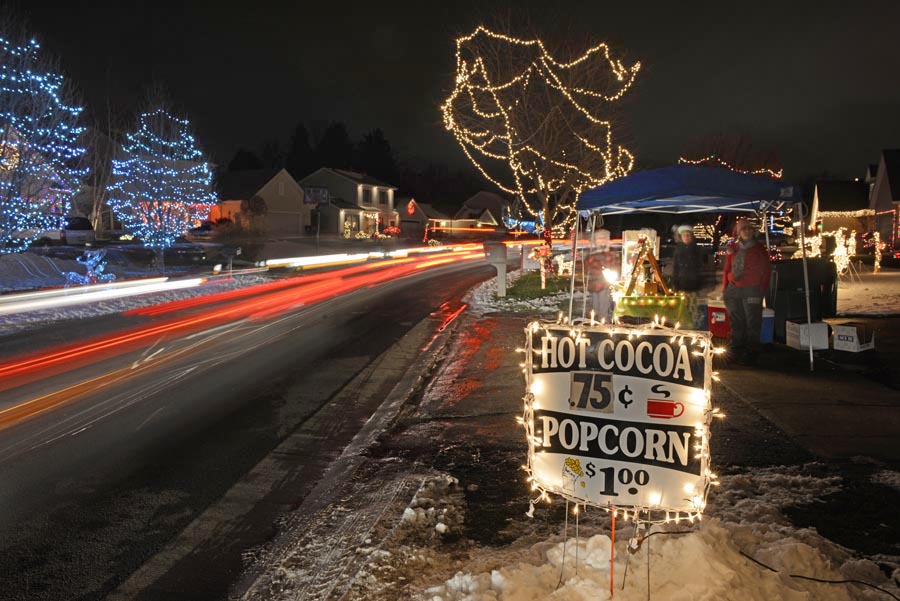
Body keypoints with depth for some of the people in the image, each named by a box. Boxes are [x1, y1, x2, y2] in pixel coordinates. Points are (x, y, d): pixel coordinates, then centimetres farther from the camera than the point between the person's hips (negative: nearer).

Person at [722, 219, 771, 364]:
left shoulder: (759, 249, 3)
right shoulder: (733, 249, 12)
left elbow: (766, 270, 2)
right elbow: (727, 269, 14)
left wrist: (762, 289, -6)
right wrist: (725, 287, 7)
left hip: (752, 290, -4)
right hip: (733, 289, 4)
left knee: (752, 322, -3)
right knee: (736, 321, 9)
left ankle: (751, 352, 3)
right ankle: (737, 351, 20)